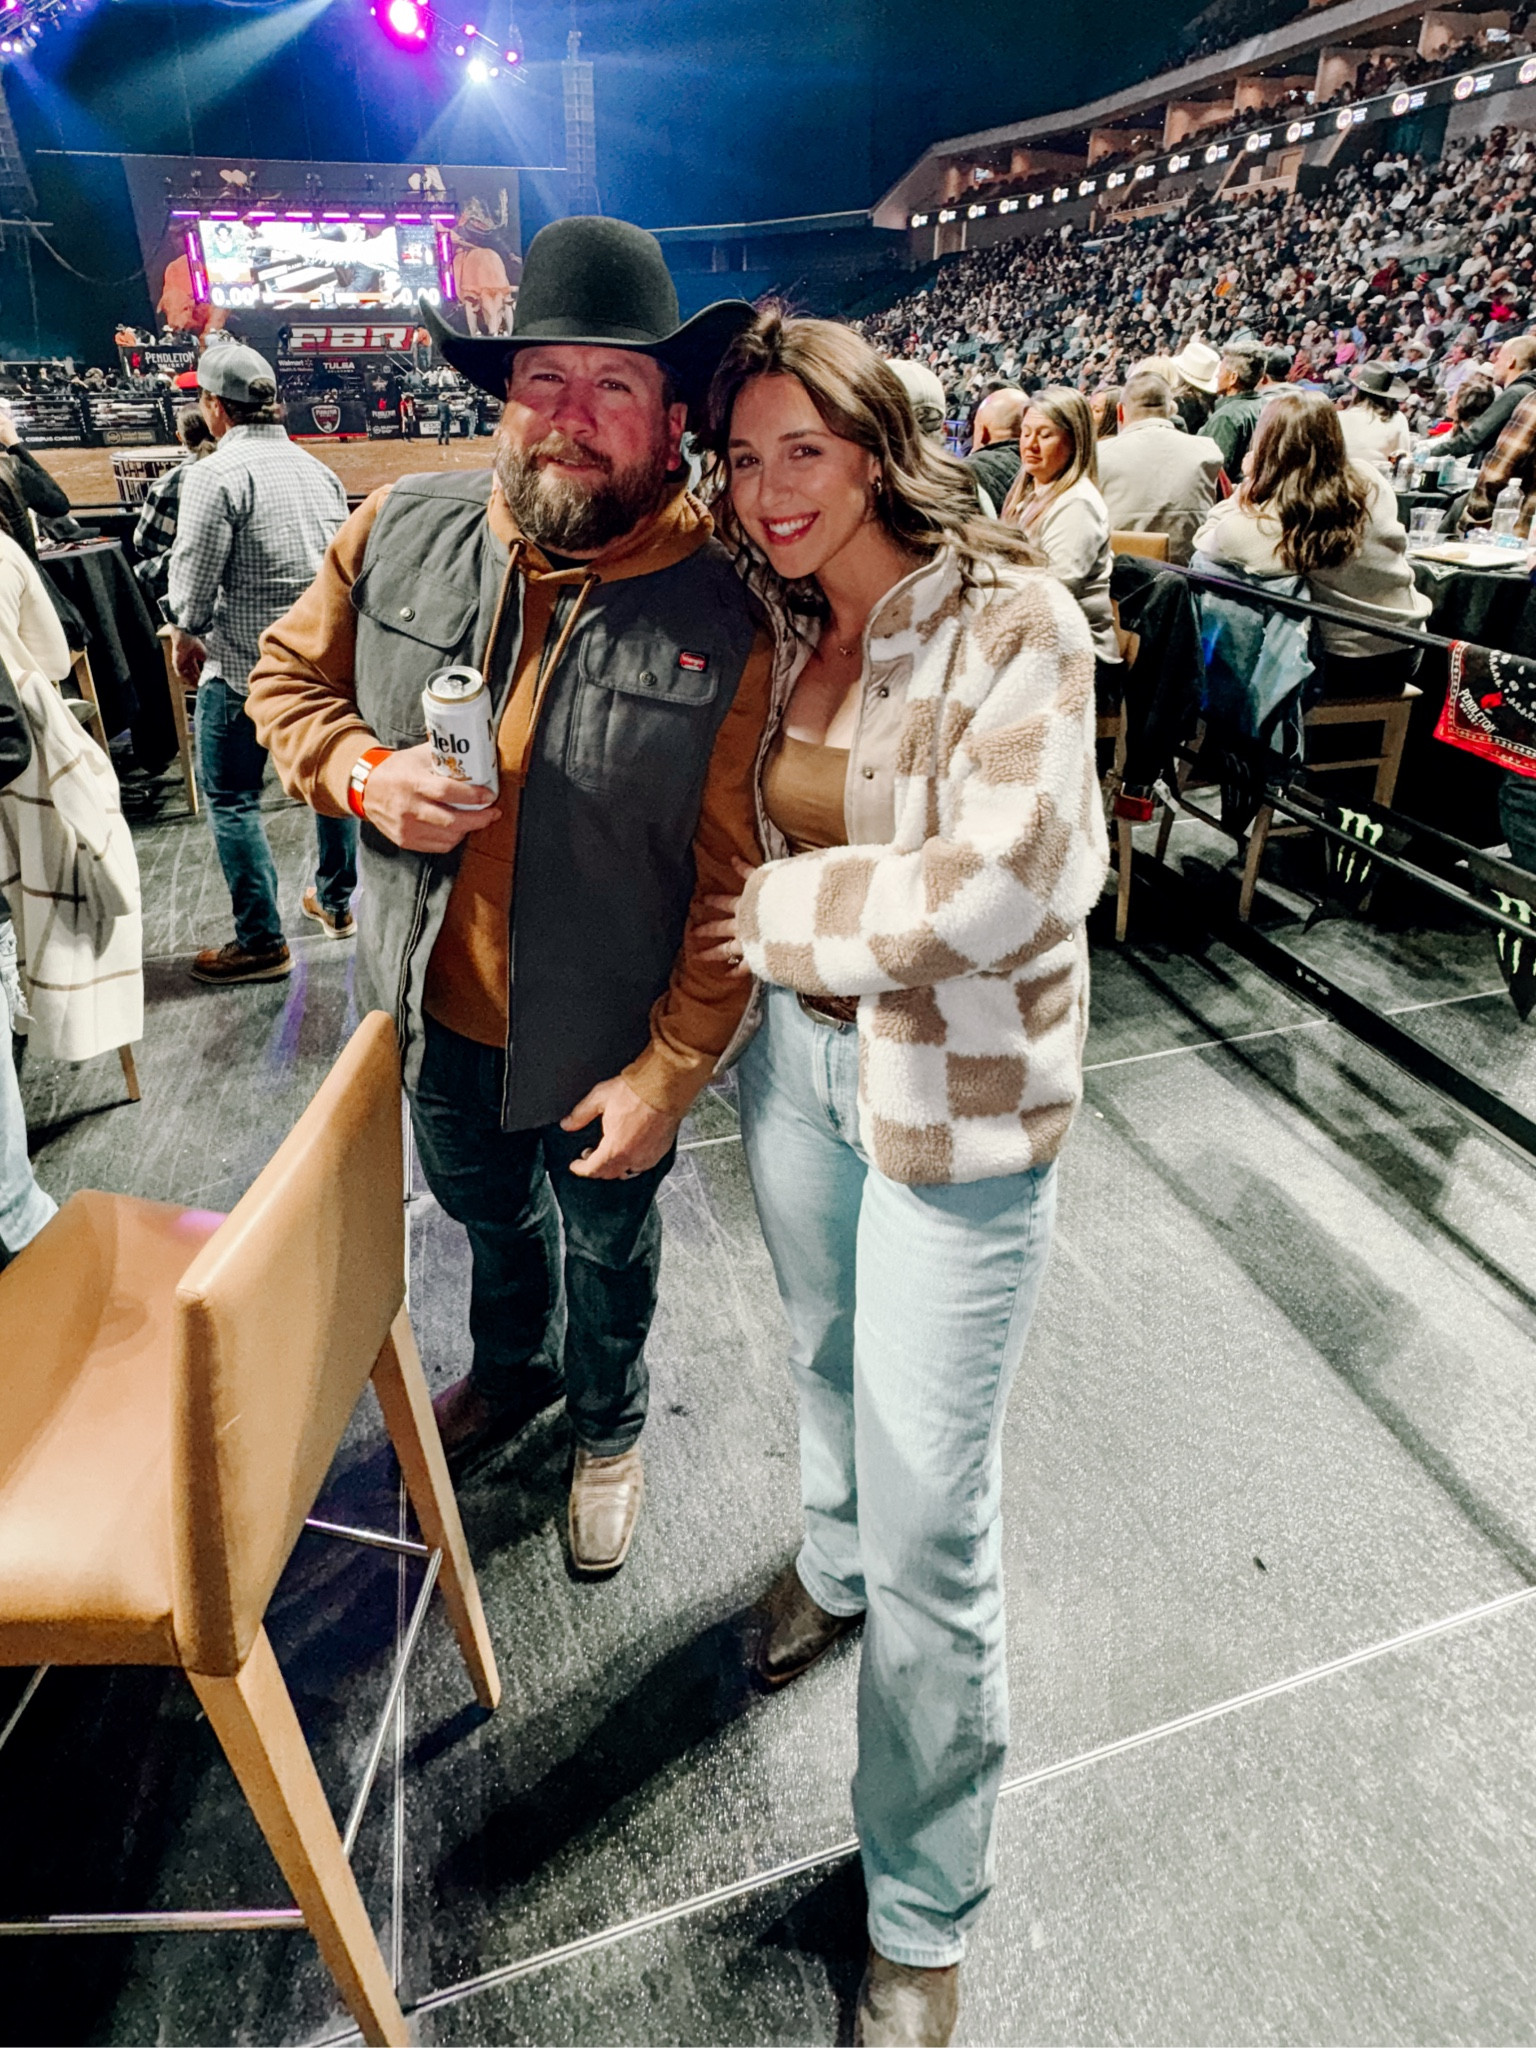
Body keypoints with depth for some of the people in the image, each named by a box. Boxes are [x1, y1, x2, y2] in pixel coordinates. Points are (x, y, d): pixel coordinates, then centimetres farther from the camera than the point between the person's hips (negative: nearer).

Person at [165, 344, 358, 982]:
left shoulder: (216, 475, -12)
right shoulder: (317, 469, 8)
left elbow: (193, 578, -12)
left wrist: (185, 636, 6)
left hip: (246, 664, -7)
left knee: (231, 799, 3)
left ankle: (260, 942, 5)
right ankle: (336, 903, 33)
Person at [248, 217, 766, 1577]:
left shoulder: (730, 609, -20)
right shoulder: (401, 532, -8)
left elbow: (741, 882, -20)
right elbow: (291, 678, 6)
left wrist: (671, 1068, -20)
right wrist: (365, 776, -15)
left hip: (607, 1040, -4)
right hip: (437, 1007, 5)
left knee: (606, 1246, 21)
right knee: (483, 1208, 29)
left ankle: (609, 1425, 53)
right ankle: (511, 1367, 62)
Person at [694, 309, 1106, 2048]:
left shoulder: (1011, 620, -14)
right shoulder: (780, 628, 6)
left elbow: (1006, 879, -24)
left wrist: (781, 915, -14)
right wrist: (755, 966, 3)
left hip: (956, 1103, -6)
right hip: (795, 1058, 6)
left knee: (931, 1516, 3)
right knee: (828, 1356, 28)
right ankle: (833, 1564, 60)